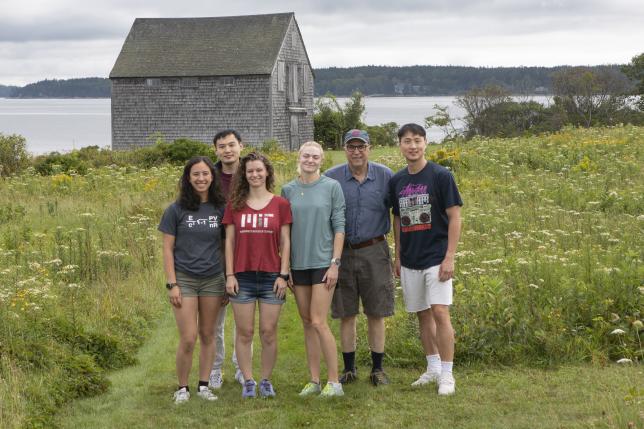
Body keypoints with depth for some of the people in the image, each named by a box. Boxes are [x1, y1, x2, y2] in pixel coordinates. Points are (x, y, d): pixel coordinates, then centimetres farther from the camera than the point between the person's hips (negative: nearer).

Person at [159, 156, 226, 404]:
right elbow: (167, 248, -2)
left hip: (213, 280, 2)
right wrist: (172, 284, -7)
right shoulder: (176, 210, -3)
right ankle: (182, 388, 11)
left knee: (208, 335, 8)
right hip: (185, 279, -2)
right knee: (188, 339, -5)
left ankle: (203, 386, 19)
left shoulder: (220, 209, 3)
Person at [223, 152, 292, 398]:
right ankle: (248, 381, 13)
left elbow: (285, 242, 3)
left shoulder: (280, 204, 3)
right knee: (244, 333, 4)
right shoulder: (234, 205, 5)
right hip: (242, 277, 1)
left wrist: (283, 275, -2)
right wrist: (229, 275, -1)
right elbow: (229, 241, 6)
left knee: (269, 332, 3)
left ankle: (266, 381, 14)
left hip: (271, 276, -1)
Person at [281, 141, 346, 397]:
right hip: (298, 264, 4)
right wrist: (285, 267, 5)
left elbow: (339, 227, -3)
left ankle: (334, 382, -2)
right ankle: (314, 381, 15)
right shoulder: (288, 190, 7)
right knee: (307, 323, 8)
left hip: (323, 262, -4)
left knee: (318, 322, -10)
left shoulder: (331, 187, -1)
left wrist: (335, 263, -9)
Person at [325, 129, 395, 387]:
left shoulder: (385, 176, 1)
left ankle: (377, 369, 14)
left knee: (376, 313, 4)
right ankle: (349, 369, 17)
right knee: (346, 315, 6)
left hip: (374, 252, 0)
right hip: (342, 252, 0)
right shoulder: (331, 178, 1)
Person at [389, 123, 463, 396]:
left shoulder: (440, 176, -7)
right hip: (410, 261, 5)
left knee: (440, 313, -11)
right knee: (422, 315, 11)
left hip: (436, 258, -5)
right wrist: (397, 256, 14)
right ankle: (433, 368, 23)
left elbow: (454, 217, -8)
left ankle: (447, 375, -5)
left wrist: (449, 258, -13)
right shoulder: (396, 181, 8)